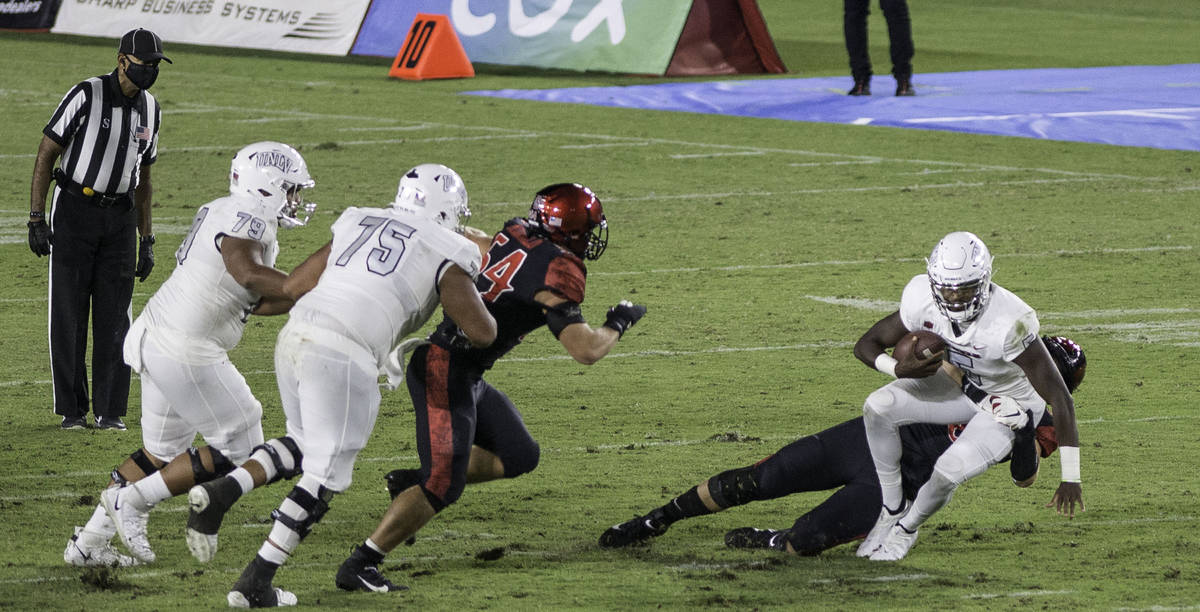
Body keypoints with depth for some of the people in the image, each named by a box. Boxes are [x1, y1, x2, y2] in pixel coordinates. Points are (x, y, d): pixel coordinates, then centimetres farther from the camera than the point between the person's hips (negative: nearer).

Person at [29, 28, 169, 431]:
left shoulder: (149, 109, 6)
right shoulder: (86, 96, -12)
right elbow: (46, 155, -9)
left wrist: (146, 240, 14)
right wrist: (37, 219, -14)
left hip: (119, 217, 4)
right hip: (74, 212, -4)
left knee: (114, 318, 1)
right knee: (69, 314, -2)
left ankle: (109, 410, 8)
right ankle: (71, 409, 6)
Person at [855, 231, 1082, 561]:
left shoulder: (1009, 325, -39)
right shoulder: (923, 300, -23)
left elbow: (1060, 400, -34)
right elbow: (865, 345, -8)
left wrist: (1070, 479, -32)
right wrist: (899, 369, -32)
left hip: (1011, 406, -5)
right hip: (964, 386, 5)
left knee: (948, 472, -25)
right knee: (878, 407, -18)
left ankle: (907, 528, 9)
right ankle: (893, 509, -1)